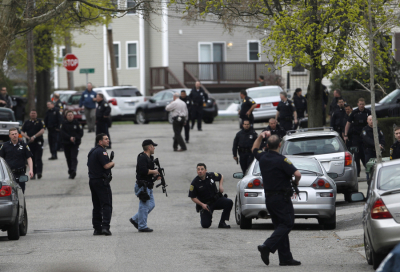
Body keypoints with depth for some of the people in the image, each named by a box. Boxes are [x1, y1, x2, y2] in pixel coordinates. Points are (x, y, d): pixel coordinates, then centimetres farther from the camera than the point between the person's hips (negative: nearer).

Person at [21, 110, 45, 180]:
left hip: (38, 142, -3)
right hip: (29, 143, 3)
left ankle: (39, 172, -20)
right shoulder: (27, 123, 14)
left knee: (38, 158, -13)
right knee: (32, 159, 5)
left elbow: (42, 131, -7)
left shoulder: (40, 122, 6)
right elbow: (22, 132, 9)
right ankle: (33, 174, 10)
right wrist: (28, 137, -9)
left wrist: (34, 136, -16)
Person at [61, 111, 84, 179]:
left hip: (75, 143, -2)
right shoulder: (64, 124, 3)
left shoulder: (76, 123, 2)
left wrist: (75, 138, -14)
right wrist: (70, 138, -19)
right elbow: (62, 133, -6)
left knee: (74, 157, -16)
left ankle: (73, 170, -29)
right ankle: (71, 173, 18)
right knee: (68, 158, 7)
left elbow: (81, 133, 1)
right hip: (66, 143, 2)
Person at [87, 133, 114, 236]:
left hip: (92, 180, 9)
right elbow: (106, 165, -22)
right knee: (106, 205, -8)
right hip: (101, 180, -9)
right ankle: (105, 227, -18)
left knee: (96, 206, 12)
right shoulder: (101, 151, -14)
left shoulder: (92, 151, 16)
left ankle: (97, 228, 11)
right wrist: (112, 163, -1)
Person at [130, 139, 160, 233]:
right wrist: (154, 172, -15)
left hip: (148, 186, 10)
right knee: (144, 206, -5)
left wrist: (155, 176, 8)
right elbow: (143, 170, -28)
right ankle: (142, 226, 1)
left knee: (151, 205, 13)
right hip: (143, 186, -10)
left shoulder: (149, 158, 17)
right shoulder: (142, 158, -16)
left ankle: (135, 219, 21)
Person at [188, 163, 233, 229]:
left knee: (229, 203, -27)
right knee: (205, 225, -15)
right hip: (205, 204, -2)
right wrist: (202, 205, -17)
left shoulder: (211, 175, -6)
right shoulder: (195, 183, -13)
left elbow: (221, 177, 16)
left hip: (216, 199, 2)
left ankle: (222, 223, -15)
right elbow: (193, 197, -5)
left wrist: (221, 186, -1)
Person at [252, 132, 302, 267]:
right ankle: (267, 246, -22)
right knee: (287, 224, -4)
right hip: (282, 198, -8)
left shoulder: (263, 157, 4)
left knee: (280, 226, 11)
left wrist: (261, 136, 22)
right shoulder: (281, 160, -16)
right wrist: (296, 182, -2)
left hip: (269, 198, 8)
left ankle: (285, 258, 8)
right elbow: (297, 173, -23)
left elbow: (254, 149, 28)